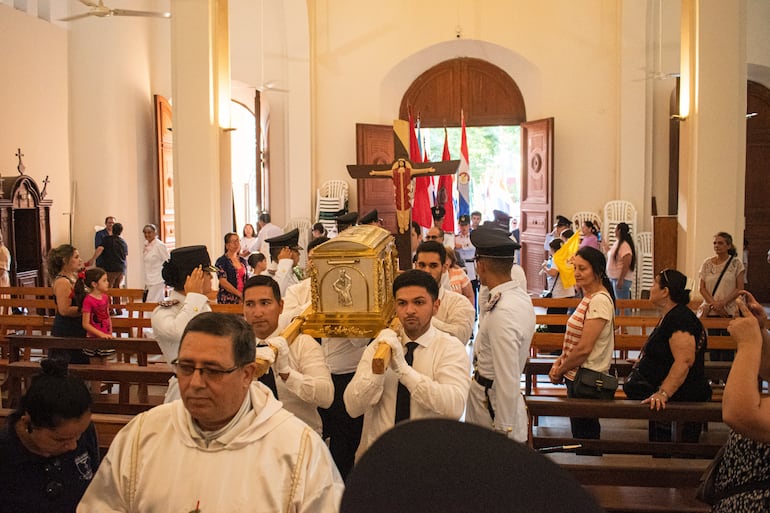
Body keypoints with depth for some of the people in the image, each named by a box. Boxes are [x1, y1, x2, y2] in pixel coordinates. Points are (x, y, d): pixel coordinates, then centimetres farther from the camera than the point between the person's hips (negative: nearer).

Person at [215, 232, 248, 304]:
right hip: (227, 300, -4)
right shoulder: (221, 261, -2)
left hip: (243, 299, 4)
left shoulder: (243, 261, 14)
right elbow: (223, 282, -10)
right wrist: (240, 294, -14)